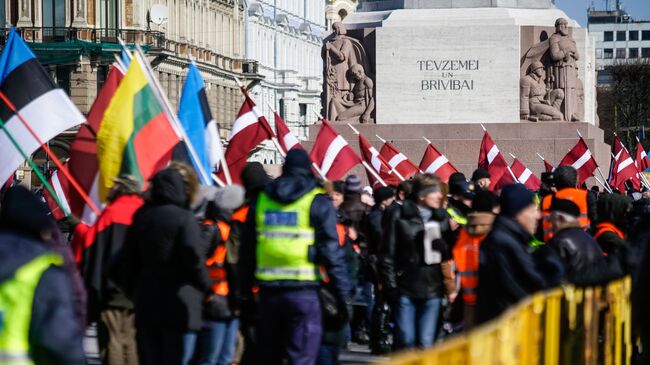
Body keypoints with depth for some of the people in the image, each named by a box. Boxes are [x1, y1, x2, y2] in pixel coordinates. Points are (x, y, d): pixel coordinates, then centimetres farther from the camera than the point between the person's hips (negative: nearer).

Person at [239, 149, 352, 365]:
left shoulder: (261, 200, 11)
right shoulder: (318, 203, -1)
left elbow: (246, 252, 11)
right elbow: (331, 252, -6)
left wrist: (245, 291, 15)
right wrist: (344, 294, -2)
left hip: (268, 290, 4)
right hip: (304, 291, -4)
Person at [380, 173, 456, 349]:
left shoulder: (442, 218, 9)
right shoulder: (400, 215, -2)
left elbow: (449, 254, 11)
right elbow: (388, 253, -2)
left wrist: (450, 286, 2)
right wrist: (390, 285, -7)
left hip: (432, 288, 3)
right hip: (406, 288, -3)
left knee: (426, 344, 3)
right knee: (405, 341, 0)